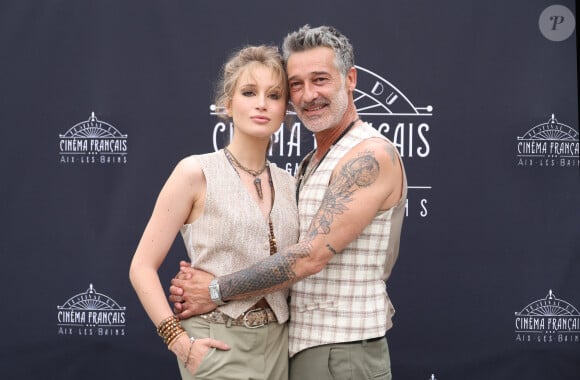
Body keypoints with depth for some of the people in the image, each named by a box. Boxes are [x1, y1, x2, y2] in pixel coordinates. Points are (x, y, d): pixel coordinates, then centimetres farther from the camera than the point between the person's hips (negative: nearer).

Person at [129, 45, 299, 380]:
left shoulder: (289, 184, 5)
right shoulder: (196, 173, -8)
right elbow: (143, 268, -8)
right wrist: (180, 342, -15)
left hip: (278, 347, 5)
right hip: (219, 348, -5)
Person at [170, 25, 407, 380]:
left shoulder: (371, 155, -16)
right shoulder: (312, 164, 13)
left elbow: (311, 256, -23)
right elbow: (296, 258, 7)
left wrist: (217, 291, -15)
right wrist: (199, 284, -7)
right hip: (305, 347, 8)